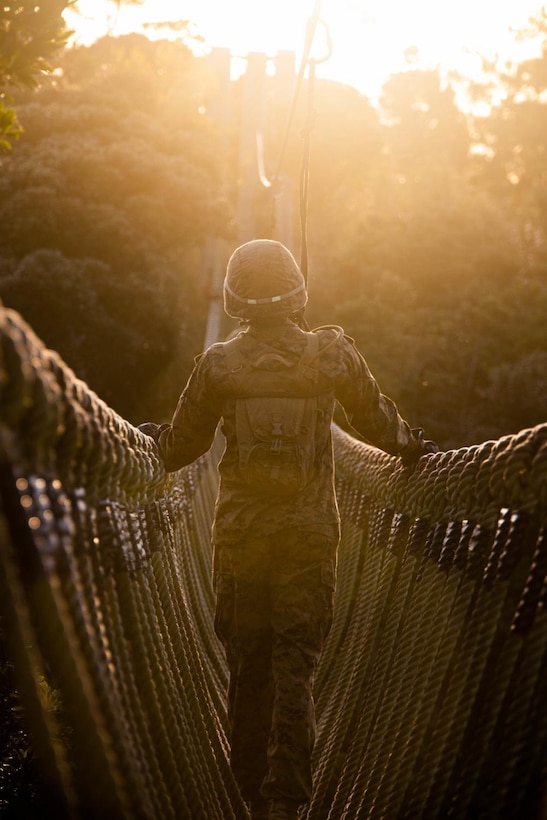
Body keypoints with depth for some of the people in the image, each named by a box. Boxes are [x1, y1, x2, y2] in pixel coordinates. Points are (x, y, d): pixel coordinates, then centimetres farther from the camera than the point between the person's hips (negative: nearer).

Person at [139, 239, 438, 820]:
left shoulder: (218, 364, -3)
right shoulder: (332, 354, -3)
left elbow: (181, 446, 7)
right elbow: (375, 419, 12)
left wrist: (149, 436, 30)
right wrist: (412, 448, 33)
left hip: (239, 533, 0)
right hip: (309, 533, 0)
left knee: (247, 668, 11)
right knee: (295, 668, 2)